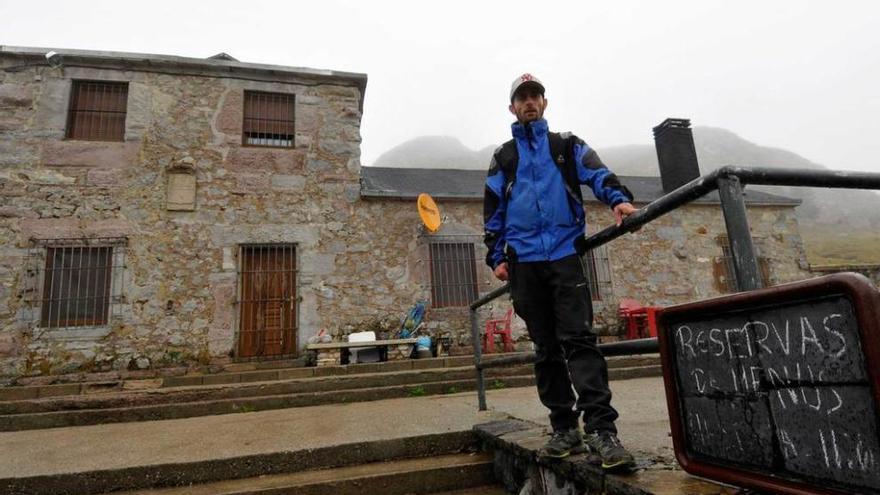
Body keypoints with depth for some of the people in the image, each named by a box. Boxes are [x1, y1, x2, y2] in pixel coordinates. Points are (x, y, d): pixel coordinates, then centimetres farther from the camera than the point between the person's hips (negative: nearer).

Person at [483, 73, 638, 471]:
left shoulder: (567, 145, 16)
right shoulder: (503, 156, 19)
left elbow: (596, 172, -1)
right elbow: (493, 209, 15)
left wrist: (618, 198, -22)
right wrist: (496, 256, 6)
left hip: (564, 254, -2)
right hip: (524, 261, 2)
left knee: (578, 338, -12)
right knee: (546, 348, 5)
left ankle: (601, 429, -10)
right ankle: (565, 429, 14)